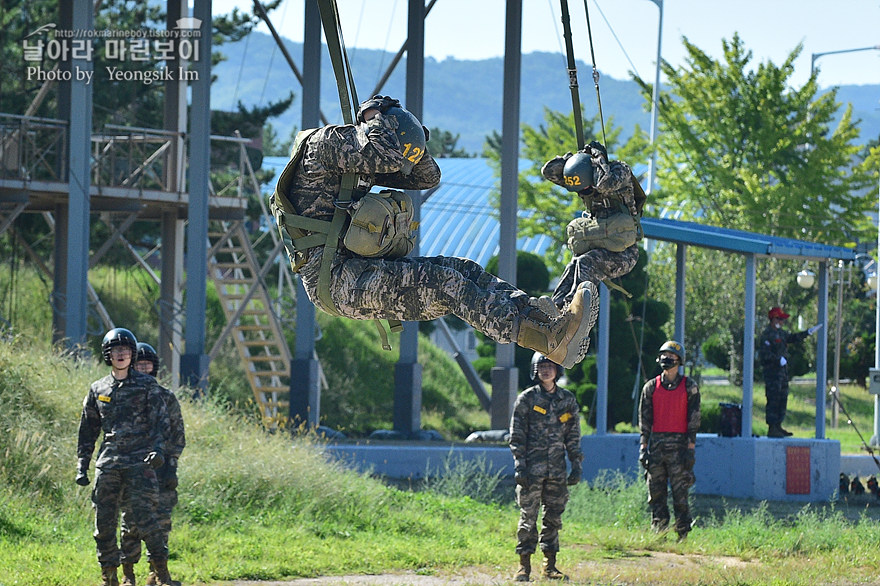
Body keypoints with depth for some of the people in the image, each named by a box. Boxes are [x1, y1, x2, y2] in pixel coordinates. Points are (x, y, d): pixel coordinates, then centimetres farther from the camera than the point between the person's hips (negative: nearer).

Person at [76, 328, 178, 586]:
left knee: (144, 515, -14)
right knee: (104, 521, 1)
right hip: (108, 463, 4)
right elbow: (87, 430, 18)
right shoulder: (98, 390, 14)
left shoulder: (147, 386, 5)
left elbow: (160, 421, -1)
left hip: (140, 461, -4)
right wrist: (82, 466, 12)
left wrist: (158, 449, -17)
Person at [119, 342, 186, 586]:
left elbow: (178, 436, 8)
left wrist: (171, 466, -3)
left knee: (160, 520, -6)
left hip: (159, 468, 0)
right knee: (130, 522, 0)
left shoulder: (166, 398, 7)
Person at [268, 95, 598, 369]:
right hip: (333, 280, -9)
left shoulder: (361, 162, 19)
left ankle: (548, 324, -26)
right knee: (440, 282, -25)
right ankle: (547, 339, -39)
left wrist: (413, 133, 9)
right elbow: (384, 157, -25)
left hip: (362, 273, 9)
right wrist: (377, 118, -5)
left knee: (462, 271, -9)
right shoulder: (321, 144, -9)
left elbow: (426, 177, 24)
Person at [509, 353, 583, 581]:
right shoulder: (526, 399, 0)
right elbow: (517, 435, -1)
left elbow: (573, 436, 13)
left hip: (556, 469, 3)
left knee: (554, 517, 5)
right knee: (528, 516, -3)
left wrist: (577, 466, 7)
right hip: (532, 468, -3)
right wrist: (520, 466, -9)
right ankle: (524, 565, 2)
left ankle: (550, 565, 12)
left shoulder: (568, 399, 10)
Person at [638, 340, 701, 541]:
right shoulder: (651, 387, 11)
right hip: (656, 445, 3)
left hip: (679, 445, -3)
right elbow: (644, 419, 11)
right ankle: (658, 535, 7)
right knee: (656, 494, 3)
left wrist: (690, 448, -7)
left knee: (680, 493, -6)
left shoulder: (689, 387, 4)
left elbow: (694, 418, 1)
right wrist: (643, 447, 3)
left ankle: (683, 535, -3)